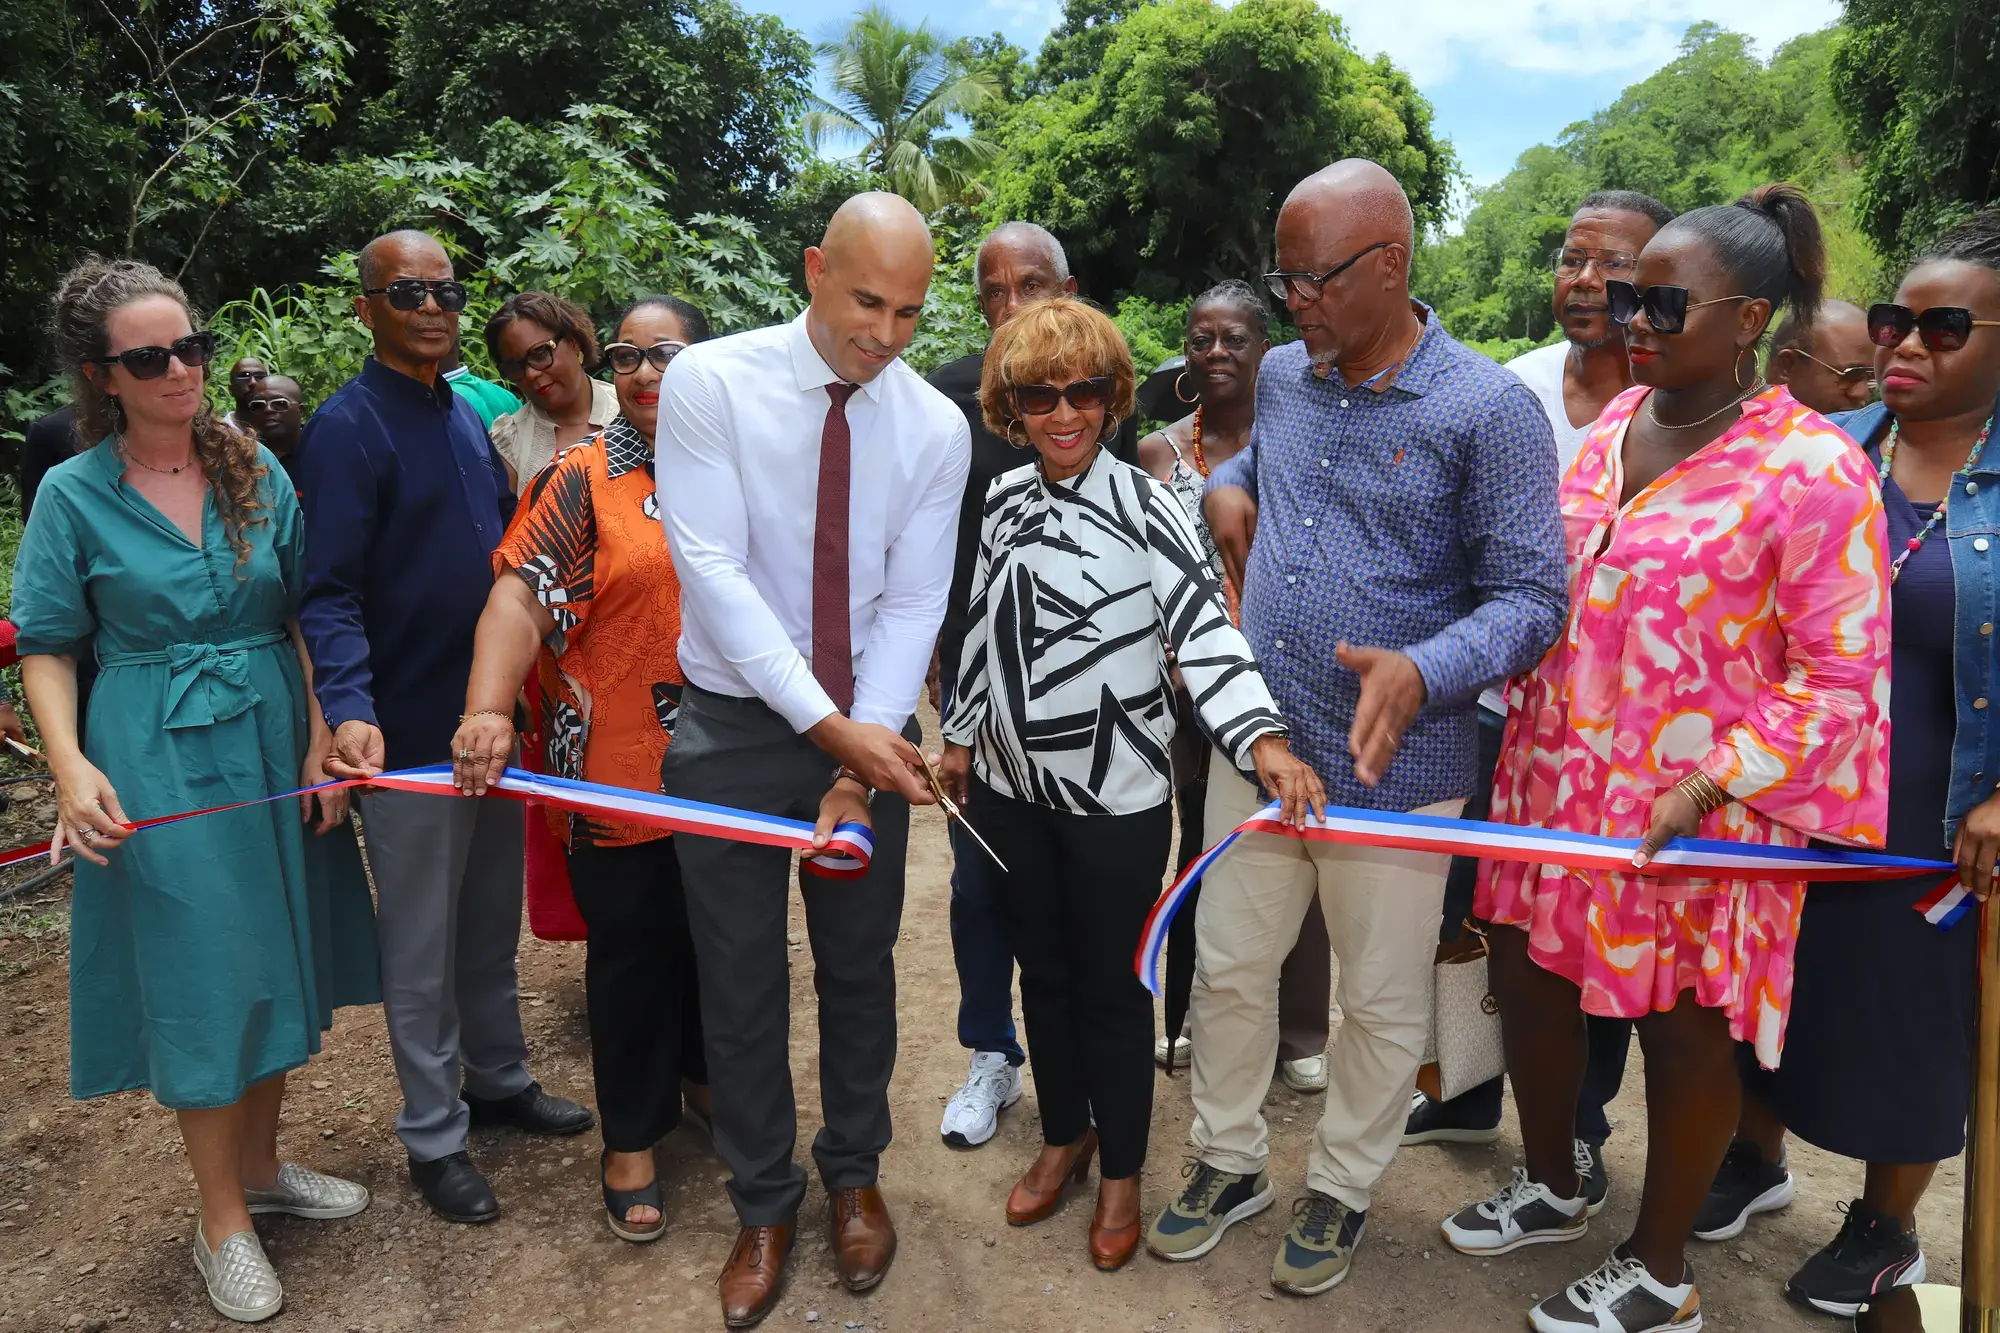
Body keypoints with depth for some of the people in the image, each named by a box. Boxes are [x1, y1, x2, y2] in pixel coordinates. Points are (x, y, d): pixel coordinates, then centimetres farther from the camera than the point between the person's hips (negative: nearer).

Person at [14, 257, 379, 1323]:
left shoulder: (256, 469, 2)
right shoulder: (73, 494, -4)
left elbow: (304, 617, 3)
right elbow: (48, 649, -1)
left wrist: (320, 738, -6)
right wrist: (71, 767, -16)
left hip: (276, 744, 3)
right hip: (159, 763, -3)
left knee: (276, 958, 13)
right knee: (198, 978, 3)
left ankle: (260, 1165, 35)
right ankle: (222, 1222, 21)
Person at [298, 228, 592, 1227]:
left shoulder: (467, 414, 10)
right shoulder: (348, 428, -13)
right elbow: (329, 594, -19)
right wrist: (350, 708, -33)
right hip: (410, 735, -7)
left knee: (492, 926, 21)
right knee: (421, 951, 8)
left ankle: (499, 1079, 38)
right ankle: (434, 1138, 23)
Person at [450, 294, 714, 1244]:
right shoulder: (584, 477, -4)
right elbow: (521, 596, -15)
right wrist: (487, 710, -30)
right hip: (621, 767, -3)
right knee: (632, 949, 8)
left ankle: (701, 1076, 44)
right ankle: (632, 1138, 28)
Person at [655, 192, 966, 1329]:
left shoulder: (935, 426, -5)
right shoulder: (710, 383, -12)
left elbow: (913, 603, -7)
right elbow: (713, 569, -18)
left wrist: (860, 761, -17)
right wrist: (827, 727, -24)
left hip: (869, 730, 2)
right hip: (737, 724, -1)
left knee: (861, 968, 15)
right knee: (742, 979, 9)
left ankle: (855, 1175, 40)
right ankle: (765, 1207, 32)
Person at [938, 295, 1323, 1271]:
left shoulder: (1144, 504, -11)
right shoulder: (1004, 500, 4)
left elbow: (1205, 630, -20)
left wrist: (1264, 739, -34)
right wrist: (962, 736, 17)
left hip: (1118, 796, -4)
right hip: (1015, 789, 5)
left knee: (1112, 984, 9)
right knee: (1042, 972, 18)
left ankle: (1120, 1171, 30)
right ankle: (1063, 1136, 40)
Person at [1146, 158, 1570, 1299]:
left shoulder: (1490, 411, -13)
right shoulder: (1282, 376, 5)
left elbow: (1530, 598, -14)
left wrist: (1423, 671, -30)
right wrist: (1228, 485, 6)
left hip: (1395, 770, -5)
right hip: (1255, 748, 5)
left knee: (1383, 1004, 13)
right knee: (1228, 968, 16)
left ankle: (1342, 1191, 37)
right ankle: (1231, 1163, 39)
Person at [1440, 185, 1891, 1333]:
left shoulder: (1814, 467, -15)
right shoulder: (1614, 421, 5)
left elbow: (1840, 677, -13)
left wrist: (1707, 788, -20)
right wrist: (1528, 738, 8)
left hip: (1696, 808, -6)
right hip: (1555, 775, 6)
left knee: (1683, 1026, 10)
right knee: (1529, 977, 16)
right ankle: (1552, 1189, 44)